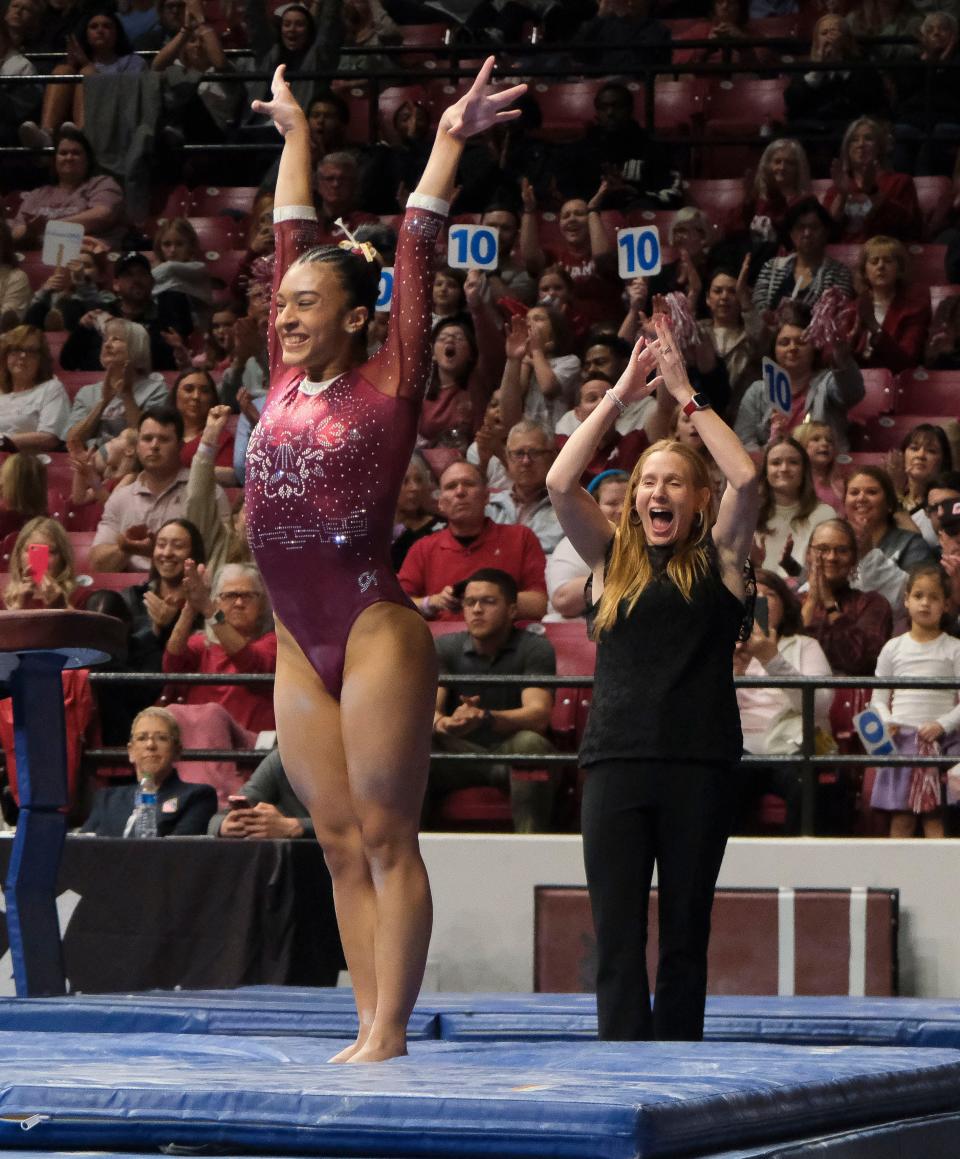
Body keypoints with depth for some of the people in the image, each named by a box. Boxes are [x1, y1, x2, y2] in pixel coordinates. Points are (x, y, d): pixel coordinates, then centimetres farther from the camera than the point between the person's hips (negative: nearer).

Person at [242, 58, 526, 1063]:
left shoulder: (387, 383, -2)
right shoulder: (286, 380, 11)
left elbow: (416, 254, -3)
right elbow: (294, 238, 21)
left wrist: (451, 139, -1)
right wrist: (295, 134, 30)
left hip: (376, 632, -6)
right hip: (301, 648, 6)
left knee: (385, 836, -5)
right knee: (340, 843, 5)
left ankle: (391, 1033, -5)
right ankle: (371, 1028, 7)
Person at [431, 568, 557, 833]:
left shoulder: (535, 649, -6)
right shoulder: (445, 647, 3)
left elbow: (539, 714, -21)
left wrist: (485, 718, -41)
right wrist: (443, 724, -36)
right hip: (460, 754, 2)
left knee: (530, 743, -36)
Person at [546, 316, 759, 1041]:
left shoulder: (717, 561, 7)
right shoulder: (613, 560, 11)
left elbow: (746, 479, -7)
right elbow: (560, 484, -1)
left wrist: (684, 393, -3)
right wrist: (621, 395, -2)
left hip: (700, 764, -1)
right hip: (618, 760, 1)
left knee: (685, 938, 5)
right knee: (617, 936, -3)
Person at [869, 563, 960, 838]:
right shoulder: (893, 648, 10)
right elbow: (878, 699, 12)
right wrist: (886, 722, -7)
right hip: (901, 740, 2)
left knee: (935, 819, -8)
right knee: (900, 820, -2)